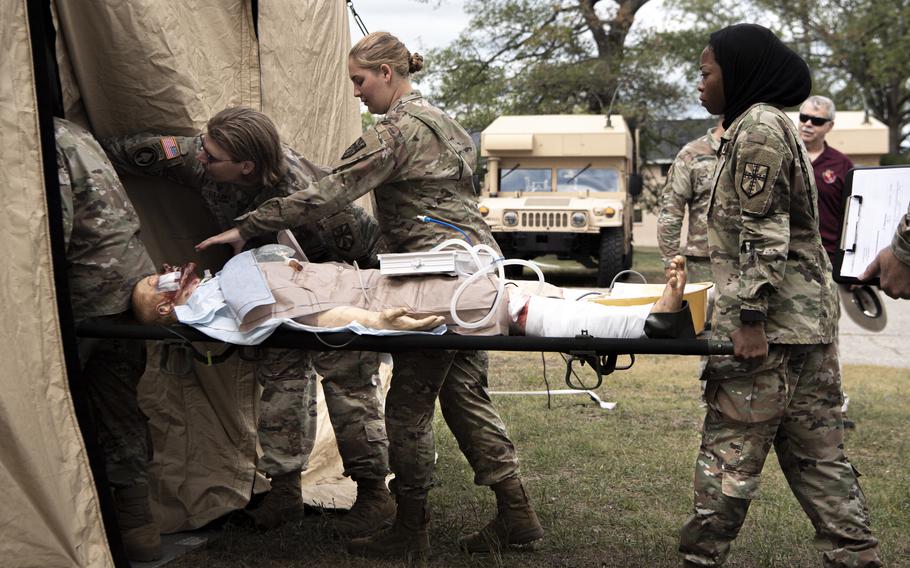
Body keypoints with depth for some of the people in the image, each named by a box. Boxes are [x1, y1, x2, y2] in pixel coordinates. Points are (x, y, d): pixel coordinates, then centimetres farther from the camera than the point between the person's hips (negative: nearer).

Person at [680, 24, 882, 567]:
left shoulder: (757, 127, -9)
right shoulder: (774, 125, 21)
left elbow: (763, 234, -17)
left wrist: (749, 318, -20)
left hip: (773, 321, -10)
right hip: (810, 318, 10)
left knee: (729, 450, -4)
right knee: (817, 453, 11)